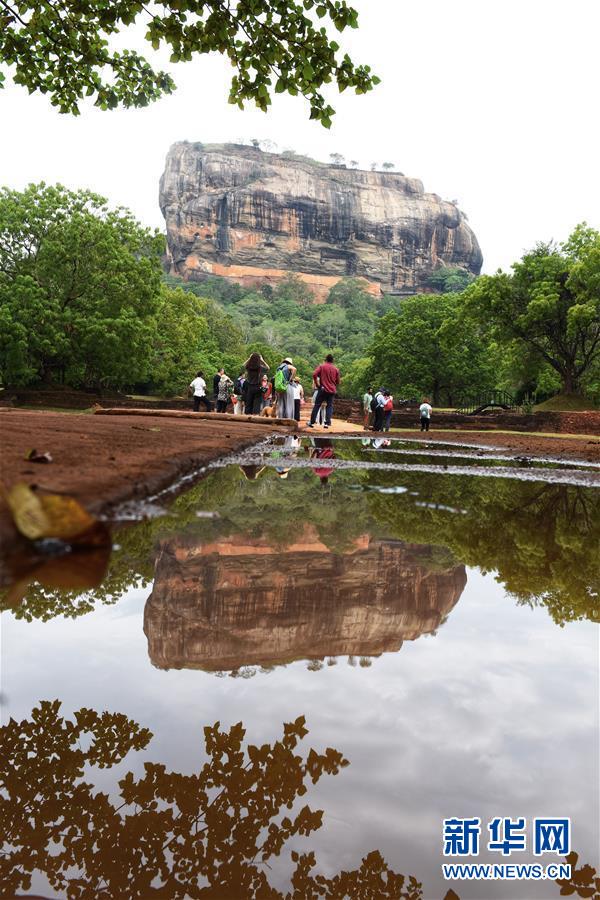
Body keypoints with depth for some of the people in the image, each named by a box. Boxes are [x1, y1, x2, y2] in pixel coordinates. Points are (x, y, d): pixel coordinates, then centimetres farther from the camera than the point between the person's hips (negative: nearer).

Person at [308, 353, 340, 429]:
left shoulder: (321, 366, 1)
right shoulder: (336, 369, 7)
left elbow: (314, 374, -14)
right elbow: (338, 381, 9)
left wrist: (317, 384, -3)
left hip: (323, 389, -2)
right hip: (332, 390, 2)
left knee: (317, 405, 4)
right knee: (329, 406, 7)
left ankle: (312, 422, 3)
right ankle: (327, 423, -3)